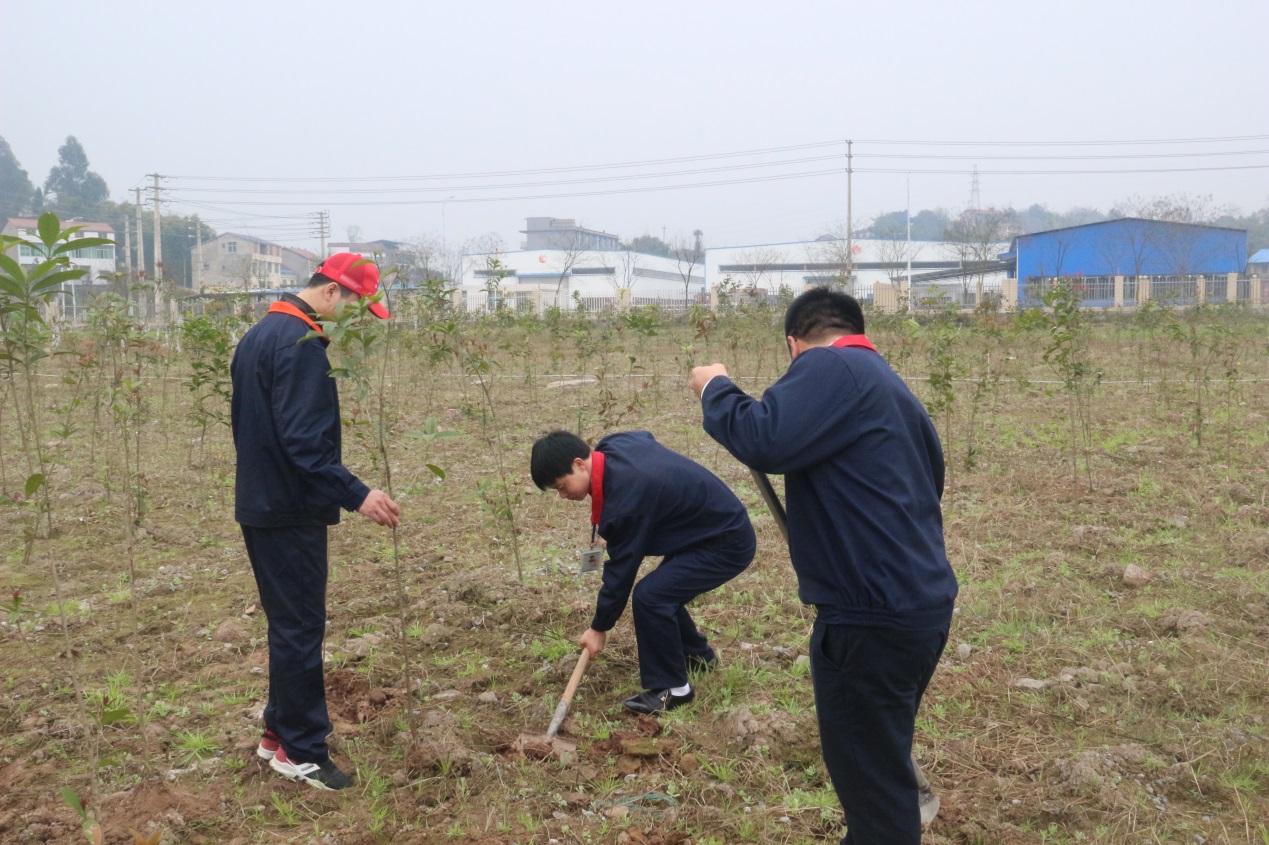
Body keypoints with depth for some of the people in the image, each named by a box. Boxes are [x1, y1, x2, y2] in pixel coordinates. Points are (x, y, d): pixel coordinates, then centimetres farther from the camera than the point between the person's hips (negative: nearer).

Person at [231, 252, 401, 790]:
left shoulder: (261, 334, 14)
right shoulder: (301, 343, -19)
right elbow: (303, 440, -26)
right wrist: (356, 495, -26)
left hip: (260, 504, 10)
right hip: (290, 512, -10)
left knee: (289, 623, 18)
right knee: (301, 629, -1)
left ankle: (279, 732, 28)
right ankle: (301, 751, 8)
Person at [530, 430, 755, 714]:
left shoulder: (625, 499, -30)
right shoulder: (613, 445, -4)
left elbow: (621, 569, -19)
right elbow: (646, 438, 20)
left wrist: (599, 628, -6)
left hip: (727, 544, -10)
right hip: (724, 524, 10)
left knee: (650, 596, -19)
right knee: (662, 590, 16)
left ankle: (671, 688, -3)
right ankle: (697, 654, 38)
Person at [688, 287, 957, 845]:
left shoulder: (829, 365, -10)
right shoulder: (889, 383, 18)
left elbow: (763, 440, -26)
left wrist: (715, 387, -8)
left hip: (873, 617, -10)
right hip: (920, 605, 10)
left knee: (872, 781, 4)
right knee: (882, 766, 24)